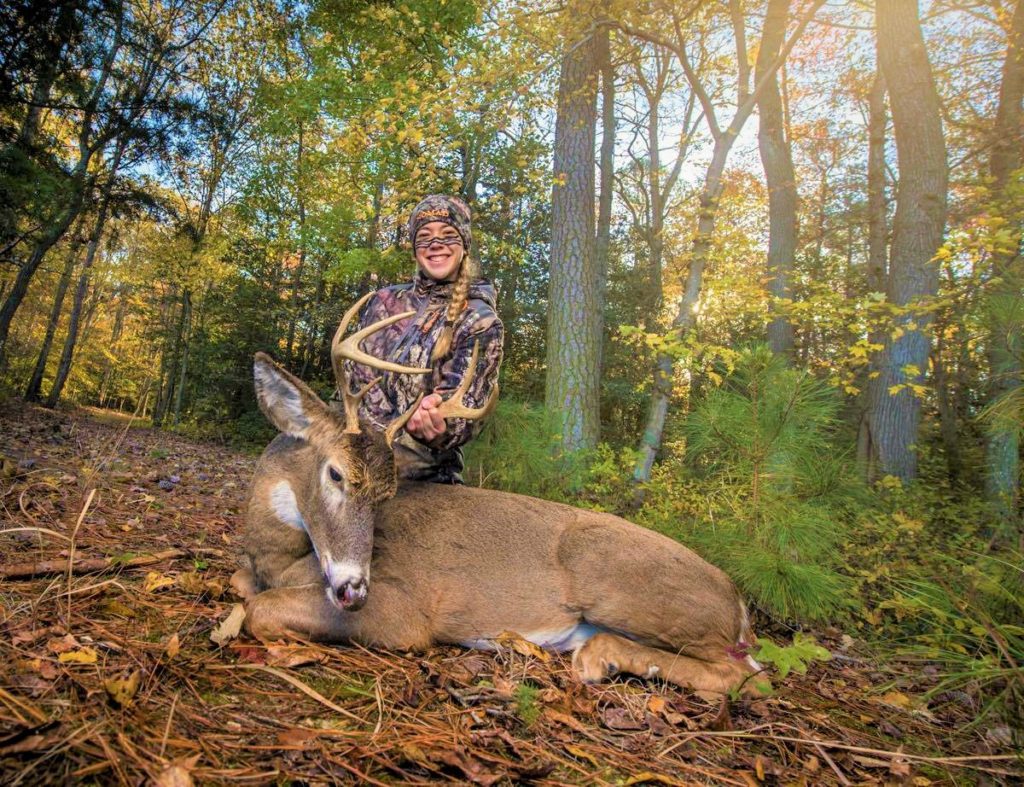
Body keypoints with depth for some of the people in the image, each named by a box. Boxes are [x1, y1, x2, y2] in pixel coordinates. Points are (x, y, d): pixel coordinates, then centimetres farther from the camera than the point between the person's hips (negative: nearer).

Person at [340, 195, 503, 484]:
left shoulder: (480, 321, -6)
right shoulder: (384, 301, 6)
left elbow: (465, 405, -16)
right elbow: (354, 375, 1)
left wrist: (439, 428, -40)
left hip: (423, 478, -4)